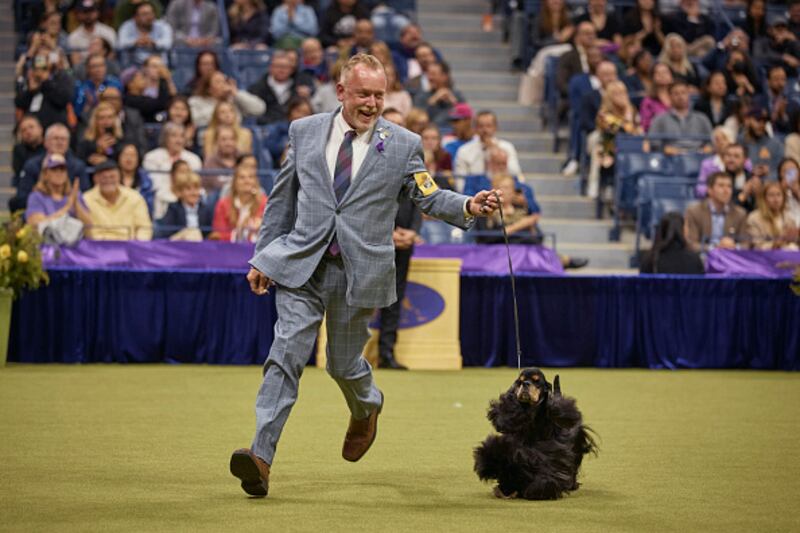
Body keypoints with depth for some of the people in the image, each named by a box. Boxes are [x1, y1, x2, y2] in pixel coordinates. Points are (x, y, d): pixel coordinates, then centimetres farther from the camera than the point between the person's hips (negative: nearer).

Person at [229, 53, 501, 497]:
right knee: (287, 352, -12)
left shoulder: (403, 145, 3)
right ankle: (261, 456, -17)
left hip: (359, 270, 0)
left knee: (343, 363, 10)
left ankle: (366, 410, 46)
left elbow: (429, 197, 0)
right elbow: (281, 199, 12)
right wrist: (262, 256, 11)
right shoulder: (304, 132, 7)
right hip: (301, 264, 1)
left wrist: (468, 206, -20)